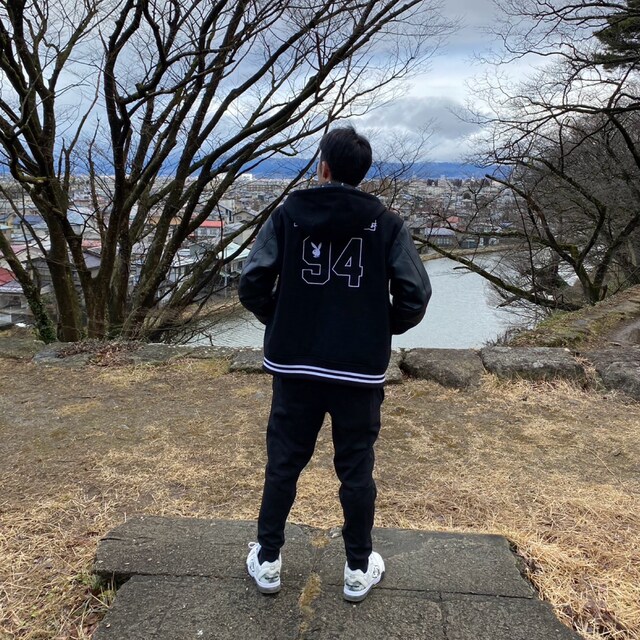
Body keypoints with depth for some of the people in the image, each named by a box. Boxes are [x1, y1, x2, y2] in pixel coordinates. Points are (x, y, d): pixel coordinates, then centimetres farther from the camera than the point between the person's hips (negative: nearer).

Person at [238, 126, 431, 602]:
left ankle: (267, 561, 27)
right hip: (361, 370, 0)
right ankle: (359, 569, 26)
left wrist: (279, 322, 10)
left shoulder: (288, 214, -2)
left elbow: (253, 283, -7)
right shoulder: (387, 224, -3)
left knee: (283, 463, 14)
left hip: (294, 366, 1)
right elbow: (415, 295, -8)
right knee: (356, 470, 12)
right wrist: (383, 329, 10)